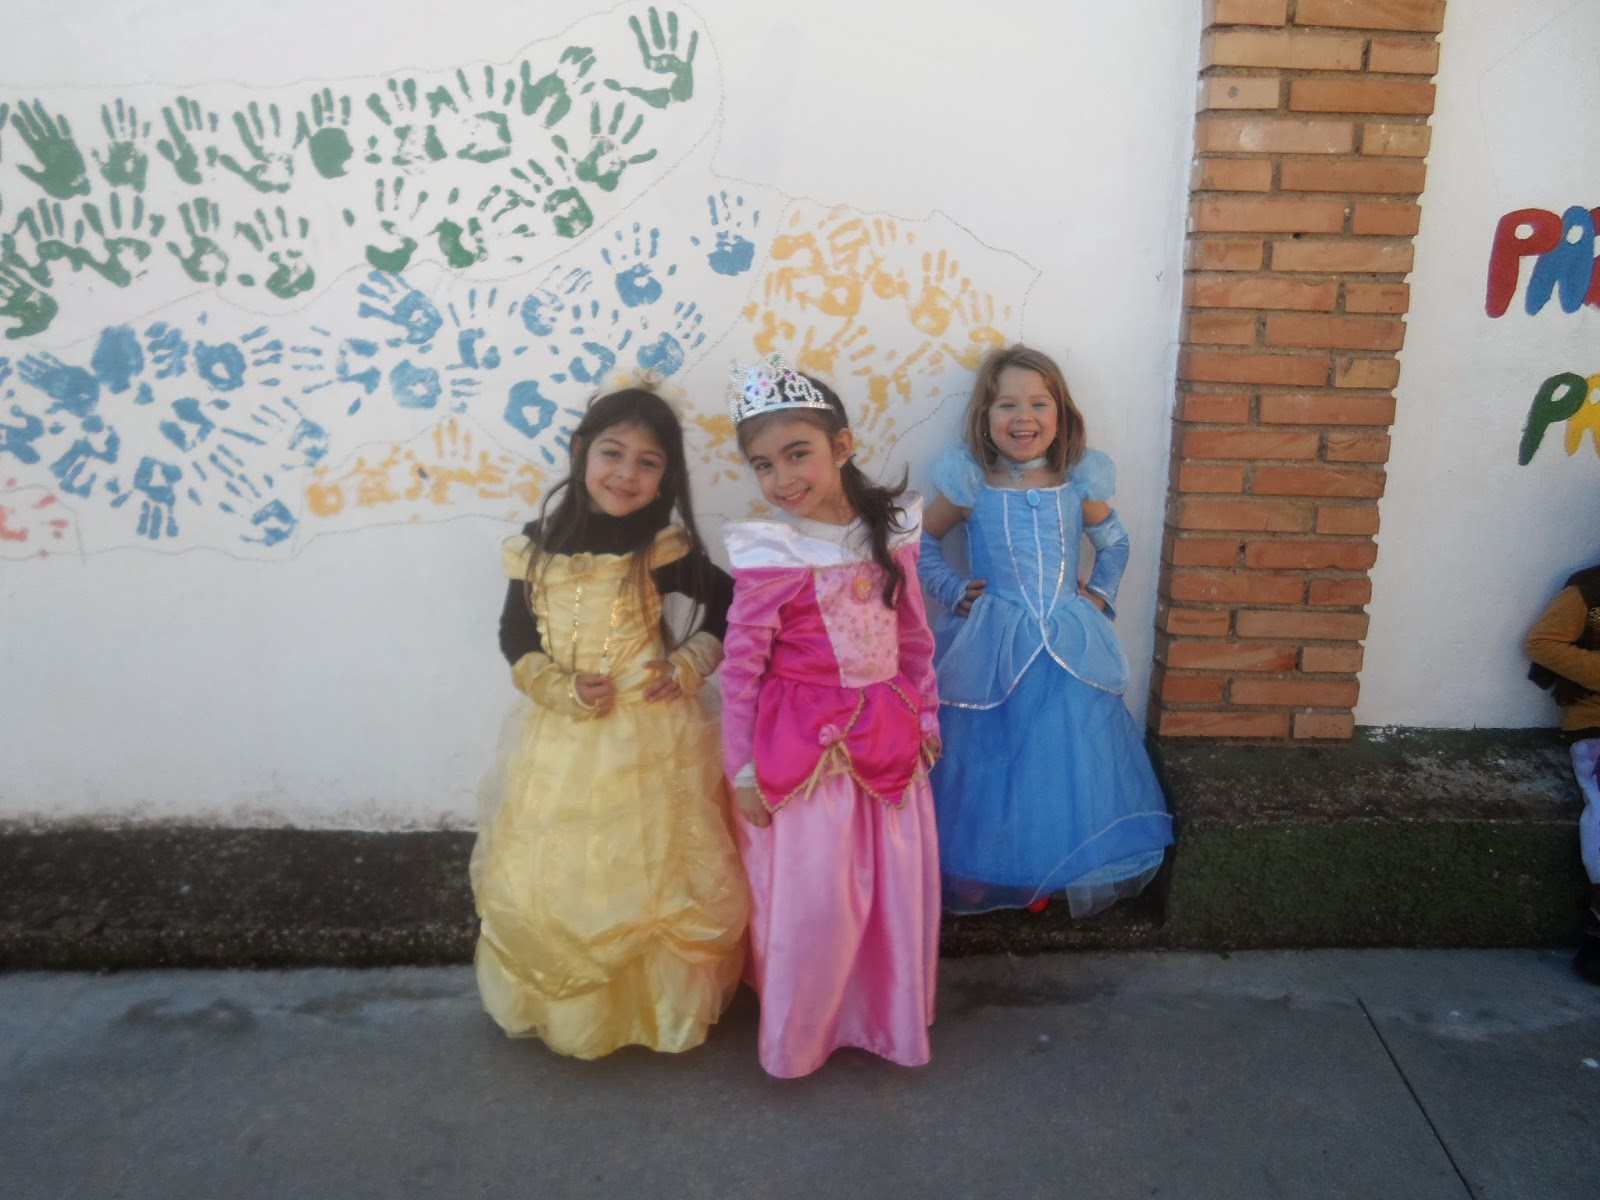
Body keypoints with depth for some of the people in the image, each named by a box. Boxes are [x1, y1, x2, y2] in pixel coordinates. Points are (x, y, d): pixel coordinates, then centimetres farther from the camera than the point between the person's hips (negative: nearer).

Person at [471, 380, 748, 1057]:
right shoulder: (539, 546, -3)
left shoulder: (663, 550, -9)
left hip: (651, 742, -2)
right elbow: (515, 638, 3)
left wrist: (689, 665, -9)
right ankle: (567, 1009, 35)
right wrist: (564, 690, -12)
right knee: (548, 882, 11)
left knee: (654, 880, 8)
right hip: (561, 741, 3)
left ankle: (660, 1005, 32)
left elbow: (731, 605, 3)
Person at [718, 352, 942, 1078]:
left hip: (888, 740, 5)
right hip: (803, 751, -4)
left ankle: (890, 1021, 39)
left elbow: (914, 637, 8)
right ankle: (796, 1039, 32)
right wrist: (742, 769, -9)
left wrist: (925, 717, 12)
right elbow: (740, 669, -12)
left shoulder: (891, 532, -2)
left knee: (899, 887, 14)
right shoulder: (770, 558, -16)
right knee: (808, 902, 6)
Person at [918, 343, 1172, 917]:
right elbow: (923, 539, 8)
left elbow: (1114, 544, 17)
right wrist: (951, 589, 0)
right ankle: (984, 875, 25)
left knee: (1071, 757, 6)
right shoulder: (970, 483, -7)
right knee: (991, 760, 7)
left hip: (1070, 648, 2)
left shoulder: (1080, 482, -1)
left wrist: (1101, 594, 5)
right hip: (995, 648, -1)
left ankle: (1061, 869, 26)